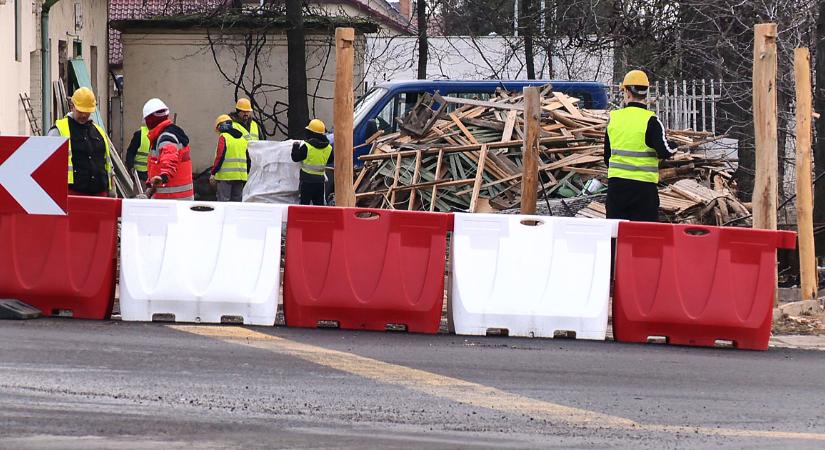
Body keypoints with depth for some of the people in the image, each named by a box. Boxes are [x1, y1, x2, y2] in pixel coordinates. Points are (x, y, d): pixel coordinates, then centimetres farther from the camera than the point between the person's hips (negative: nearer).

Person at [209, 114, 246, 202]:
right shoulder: (242, 138, 15)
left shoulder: (223, 137, -6)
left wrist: (213, 173, -11)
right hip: (240, 176, 6)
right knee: (237, 200, 11)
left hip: (225, 175, -6)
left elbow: (220, 156, -15)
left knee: (223, 200, -5)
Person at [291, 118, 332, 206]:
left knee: (305, 202, -1)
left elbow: (295, 158, -7)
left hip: (307, 180, -5)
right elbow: (329, 160, 16)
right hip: (320, 180, 5)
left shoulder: (306, 147, -16)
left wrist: (295, 147, 9)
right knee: (319, 203, 11)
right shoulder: (328, 148, 0)